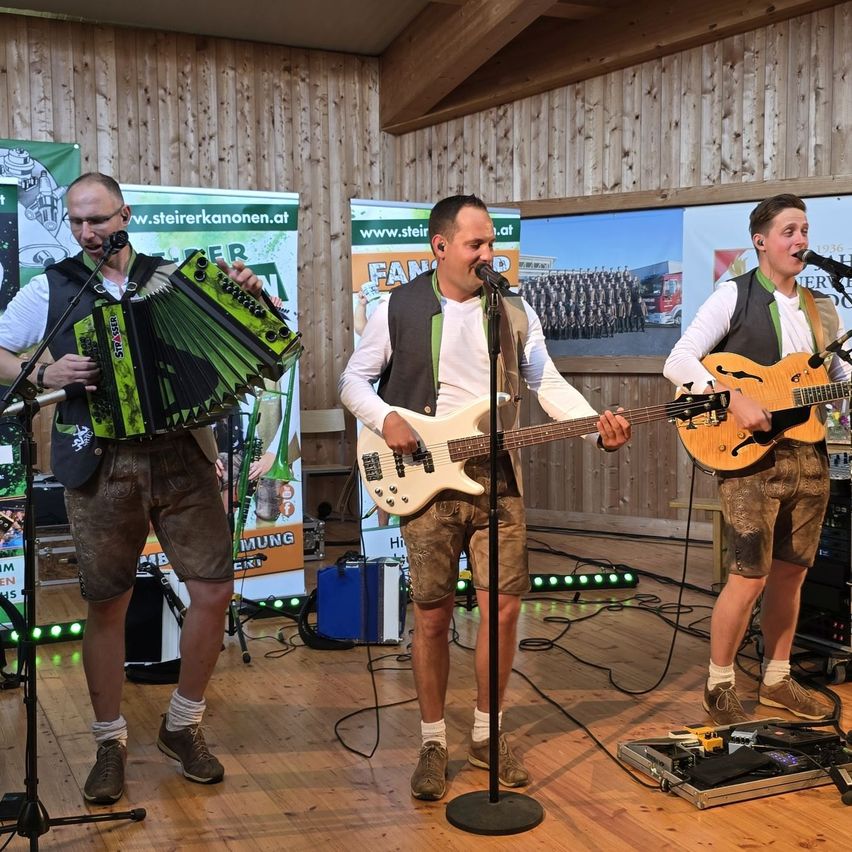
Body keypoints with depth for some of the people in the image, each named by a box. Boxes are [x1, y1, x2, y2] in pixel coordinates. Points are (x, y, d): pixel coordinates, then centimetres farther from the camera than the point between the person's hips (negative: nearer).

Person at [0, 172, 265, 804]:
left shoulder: (171, 278, 9)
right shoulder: (51, 288, 7)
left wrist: (249, 296, -8)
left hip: (181, 456, 1)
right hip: (100, 466, -1)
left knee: (215, 591, -1)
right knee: (106, 606, 4)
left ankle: (183, 725, 21)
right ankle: (111, 741, 24)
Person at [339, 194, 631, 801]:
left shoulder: (515, 311, 7)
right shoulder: (398, 309, 1)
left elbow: (549, 384, 0)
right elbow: (355, 381, 5)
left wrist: (597, 424, -17)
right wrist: (385, 418, -15)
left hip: (498, 480, 3)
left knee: (504, 608, 3)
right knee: (433, 615, 3)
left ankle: (486, 734, 23)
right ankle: (434, 743, 20)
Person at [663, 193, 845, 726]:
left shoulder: (823, 309, 14)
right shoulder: (734, 297, -4)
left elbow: (840, 372, 21)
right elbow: (678, 362, -14)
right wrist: (734, 399, -25)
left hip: (810, 456, 6)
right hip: (751, 459, -6)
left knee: (790, 574, 13)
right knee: (750, 577, -7)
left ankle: (776, 679, 29)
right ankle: (720, 684, 12)